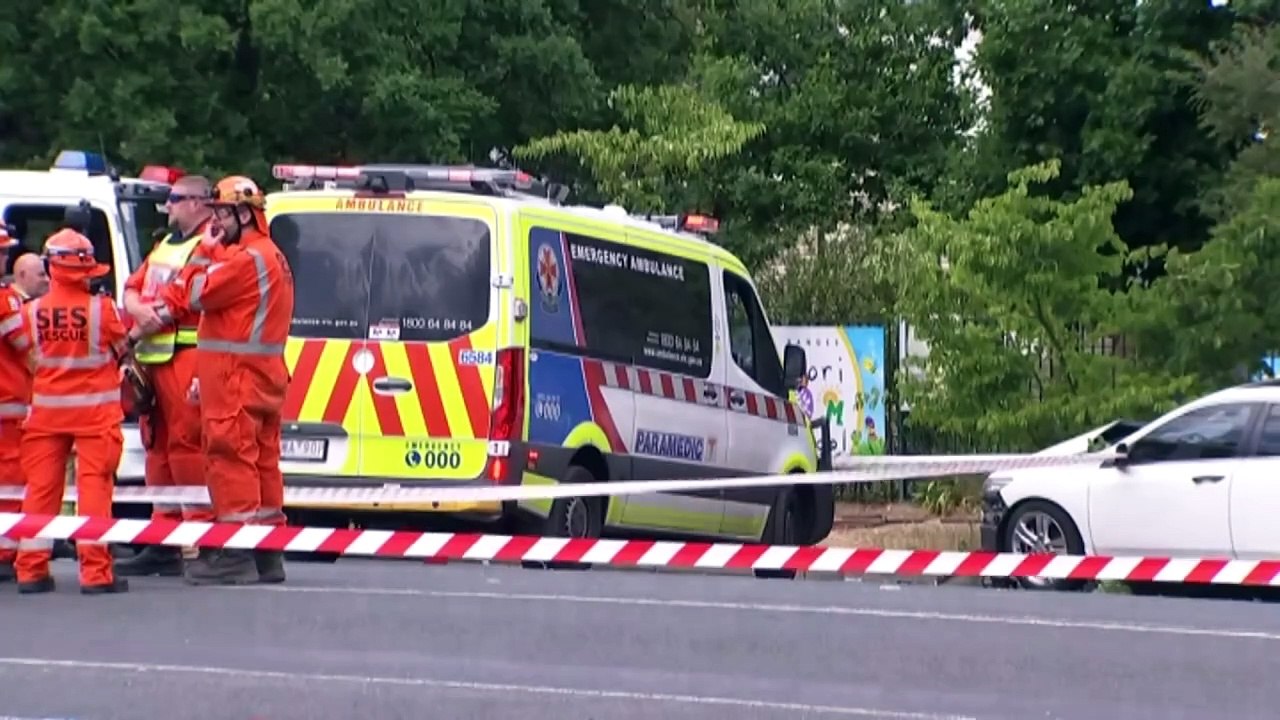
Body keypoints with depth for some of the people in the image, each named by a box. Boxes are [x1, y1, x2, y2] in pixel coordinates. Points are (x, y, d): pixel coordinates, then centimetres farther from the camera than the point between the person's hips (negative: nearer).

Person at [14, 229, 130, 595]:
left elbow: (30, 358, 4)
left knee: (41, 486, 10)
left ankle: (31, 570, 14)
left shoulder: (31, 311, -6)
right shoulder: (102, 308, -12)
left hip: (47, 408, 3)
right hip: (95, 408, -3)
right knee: (94, 485, -1)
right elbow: (122, 349, 0)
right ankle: (95, 572, -4)